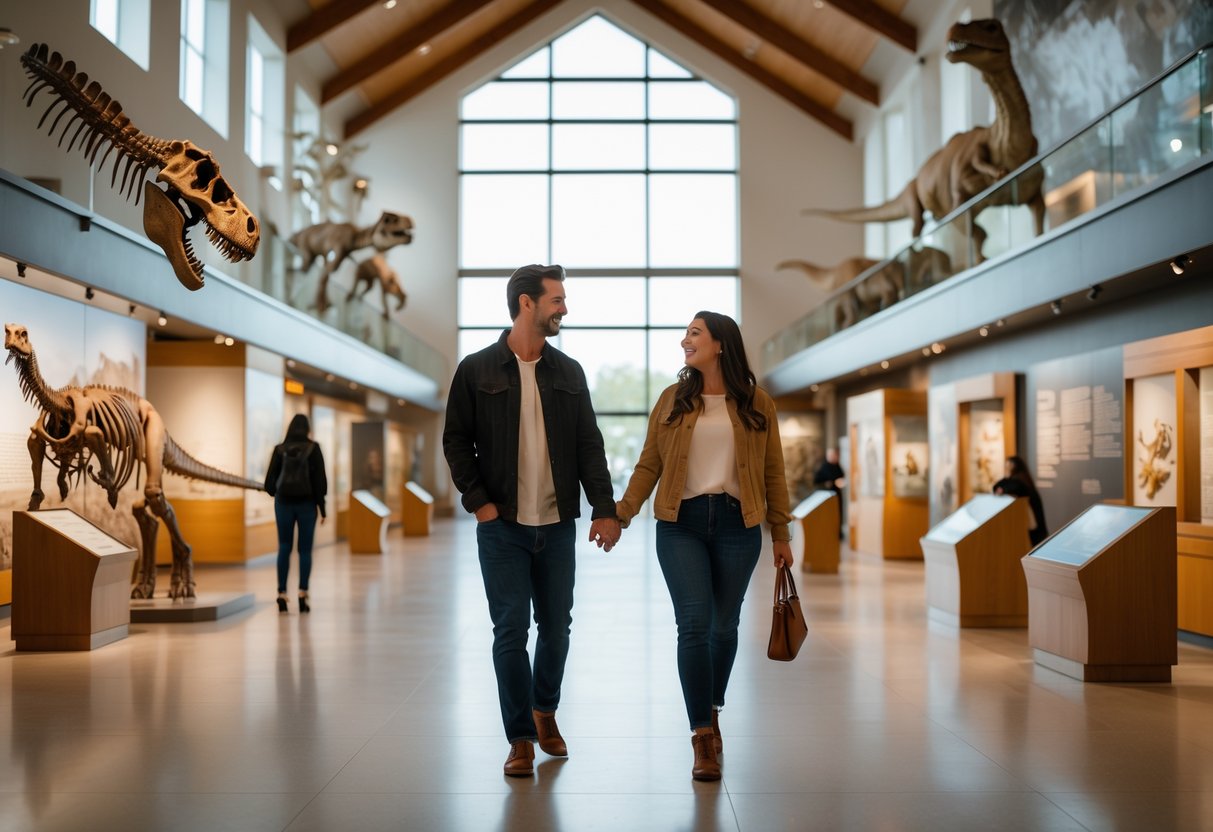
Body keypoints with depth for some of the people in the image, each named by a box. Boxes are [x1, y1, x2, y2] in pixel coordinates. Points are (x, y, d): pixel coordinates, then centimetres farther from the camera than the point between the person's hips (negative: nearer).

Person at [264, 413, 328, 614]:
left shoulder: (280, 449, 0)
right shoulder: (313, 449, -4)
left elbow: (270, 480, 1)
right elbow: (320, 479, -6)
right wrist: (322, 507, 1)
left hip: (284, 503, 1)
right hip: (306, 504, -1)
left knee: (284, 549, 8)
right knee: (305, 550, 4)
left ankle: (282, 595, 2)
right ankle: (302, 594, -6)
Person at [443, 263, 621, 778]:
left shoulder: (568, 372, 9)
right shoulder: (477, 370, 0)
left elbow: (589, 445, 7)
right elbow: (456, 440, 2)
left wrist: (604, 508, -2)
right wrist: (478, 501, -9)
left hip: (558, 524, 3)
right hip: (502, 524, -3)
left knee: (556, 625, 9)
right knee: (511, 629, -2)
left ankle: (545, 711, 33)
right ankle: (520, 738, 10)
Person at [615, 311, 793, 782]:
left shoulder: (756, 405, 5)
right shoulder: (672, 400, 7)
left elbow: (773, 473, 7)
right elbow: (649, 465, 6)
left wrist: (781, 533, 6)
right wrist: (623, 512, -5)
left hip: (737, 526, 0)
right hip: (681, 524, 0)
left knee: (724, 626, 8)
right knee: (694, 624, -10)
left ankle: (713, 711, 33)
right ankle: (702, 737, -4)